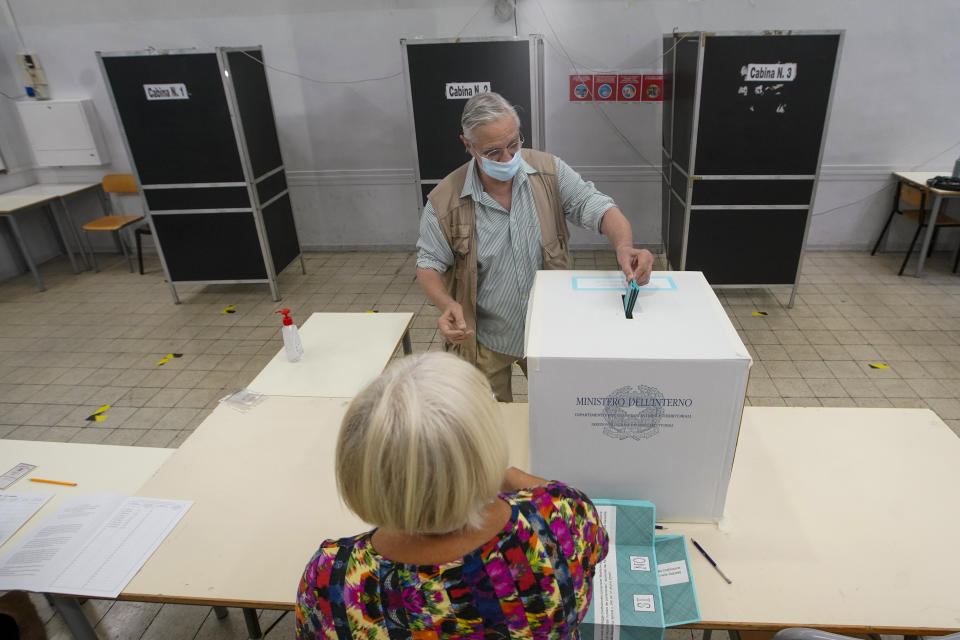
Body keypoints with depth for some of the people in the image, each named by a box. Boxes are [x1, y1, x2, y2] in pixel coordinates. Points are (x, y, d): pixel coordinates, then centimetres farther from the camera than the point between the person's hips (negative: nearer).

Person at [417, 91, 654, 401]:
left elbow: (597, 207, -16)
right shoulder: (444, 201, -15)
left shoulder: (549, 172, -10)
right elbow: (429, 264, -8)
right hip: (485, 341, -1)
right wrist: (447, 305, -29)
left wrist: (624, 247, -37)